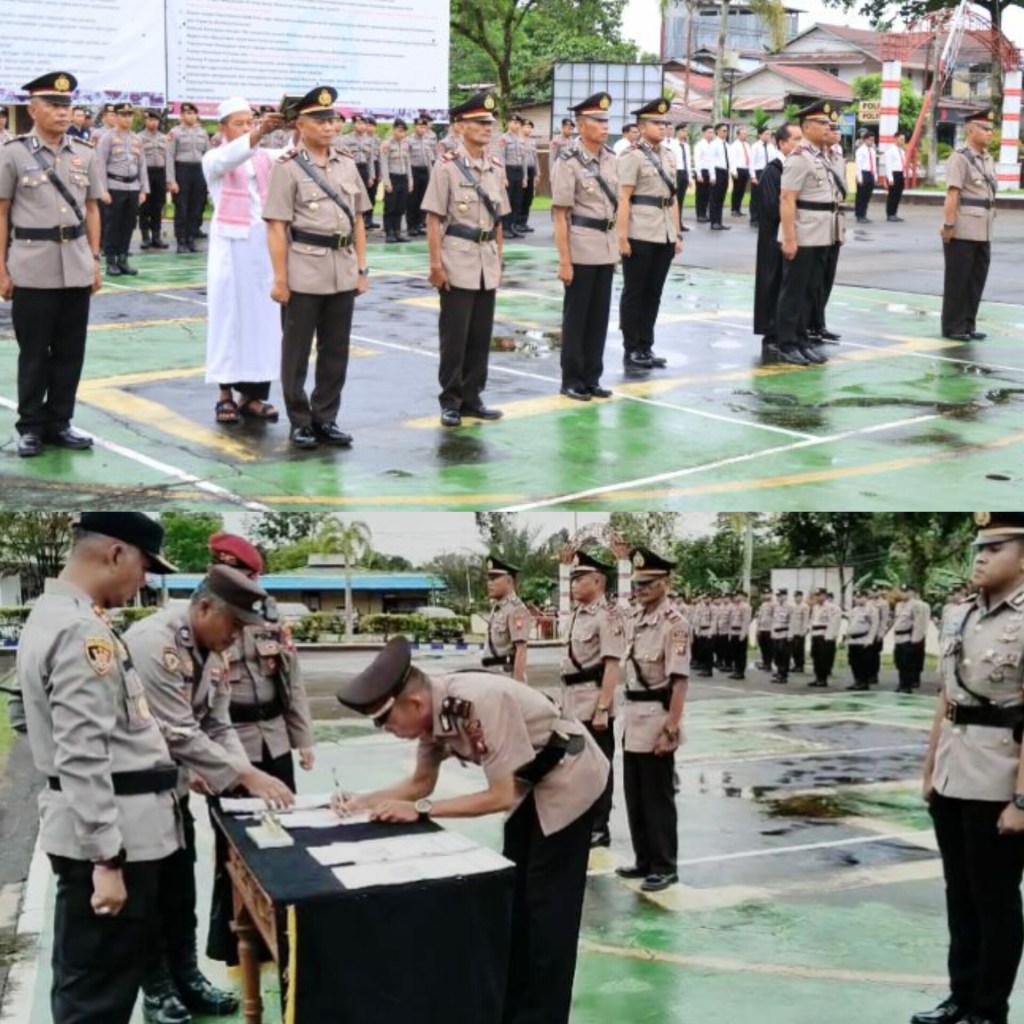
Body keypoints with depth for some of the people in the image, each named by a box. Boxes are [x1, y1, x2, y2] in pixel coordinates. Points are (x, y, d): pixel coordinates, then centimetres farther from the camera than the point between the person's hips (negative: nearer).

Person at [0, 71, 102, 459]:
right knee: (34, 352, 5)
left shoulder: (85, 154, 8)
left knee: (70, 351, 8)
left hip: (76, 269, 3)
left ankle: (59, 422, 20)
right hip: (32, 271, -3)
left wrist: (95, 261, 8)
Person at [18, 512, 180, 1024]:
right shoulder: (81, 631, -20)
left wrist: (164, 769, 28)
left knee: (94, 981, 18)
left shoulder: (57, 614, 12)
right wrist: (107, 860, -24)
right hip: (108, 832, -10)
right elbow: (82, 758, -24)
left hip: (115, 826, 10)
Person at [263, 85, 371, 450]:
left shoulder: (347, 165, 11)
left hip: (343, 273, 5)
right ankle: (299, 422, 14)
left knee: (336, 351, 10)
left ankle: (325, 418, 21)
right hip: (304, 274, -5)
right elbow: (276, 227, -8)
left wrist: (361, 269, 10)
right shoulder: (288, 168, -5)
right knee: (297, 351, 4)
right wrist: (279, 278, -12)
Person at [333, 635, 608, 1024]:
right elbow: (422, 781, 5)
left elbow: (501, 796, -31)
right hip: (532, 784, 9)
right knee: (515, 895, 14)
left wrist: (420, 811, -31)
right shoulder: (433, 711, -10)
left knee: (548, 902, -5)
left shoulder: (478, 704, -35)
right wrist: (364, 801, -10)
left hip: (571, 779, -9)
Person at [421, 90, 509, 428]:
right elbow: (434, 219, -10)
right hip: (458, 263, -5)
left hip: (488, 263, 5)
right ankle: (450, 401, 10)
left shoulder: (495, 168, 9)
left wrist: (499, 258, 14)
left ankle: (472, 397, 19)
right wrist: (436, 264, -14)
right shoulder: (447, 166, -8)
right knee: (454, 335, 0)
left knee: (481, 334, 9)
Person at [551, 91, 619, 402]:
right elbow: (560, 214, -13)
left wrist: (615, 248, 13)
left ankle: (592, 377, 19)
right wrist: (564, 260, -16)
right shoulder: (568, 161, -11)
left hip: (606, 248, 6)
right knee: (576, 316, 3)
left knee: (599, 315, 10)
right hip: (580, 249, -6)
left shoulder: (611, 159, 8)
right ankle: (572, 380, 12)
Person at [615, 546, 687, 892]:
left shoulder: (674, 624, -16)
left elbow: (679, 681, -20)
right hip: (632, 714, 8)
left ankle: (665, 866, 8)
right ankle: (645, 859, 24)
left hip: (656, 716, -8)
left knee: (657, 796, -1)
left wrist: (671, 729, -22)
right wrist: (628, 715, 16)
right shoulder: (636, 620, 10)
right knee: (634, 794, 14)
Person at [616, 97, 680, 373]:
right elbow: (623, 199, -11)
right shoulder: (632, 156, -6)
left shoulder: (668, 157, 15)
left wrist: (677, 234, 14)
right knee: (634, 293, 2)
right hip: (640, 236, -7)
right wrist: (622, 237, -15)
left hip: (664, 236, 7)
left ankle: (646, 347, 19)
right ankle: (631, 351, 8)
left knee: (653, 293, 11)